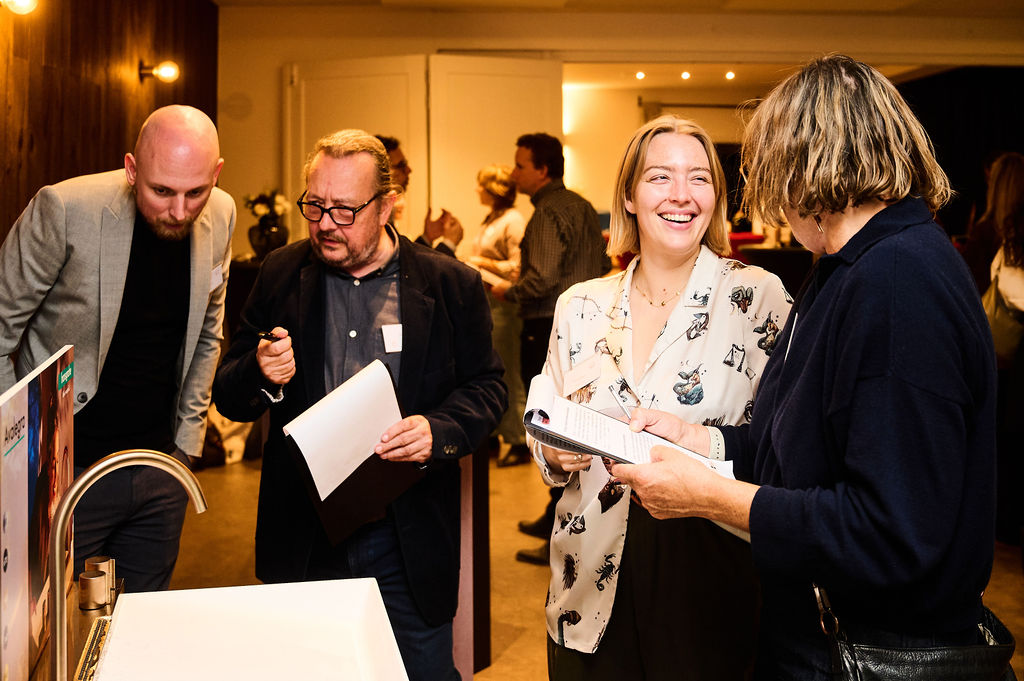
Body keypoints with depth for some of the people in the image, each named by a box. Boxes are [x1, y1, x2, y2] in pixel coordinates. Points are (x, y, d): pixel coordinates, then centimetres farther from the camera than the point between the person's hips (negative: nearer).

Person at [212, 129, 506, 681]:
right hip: (301, 541, 2)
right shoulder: (280, 275, 4)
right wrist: (260, 374, -17)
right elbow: (228, 397, 6)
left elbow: (486, 387, 1)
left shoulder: (450, 284, -2)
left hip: (411, 546, -1)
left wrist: (439, 431, -19)